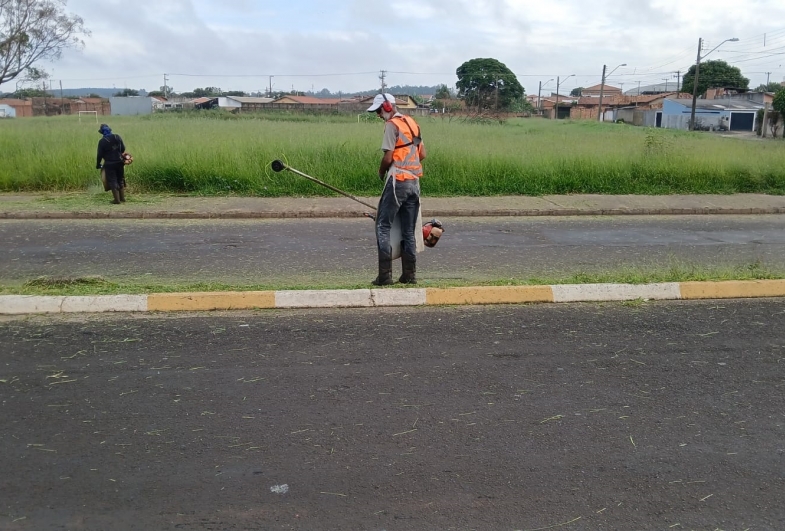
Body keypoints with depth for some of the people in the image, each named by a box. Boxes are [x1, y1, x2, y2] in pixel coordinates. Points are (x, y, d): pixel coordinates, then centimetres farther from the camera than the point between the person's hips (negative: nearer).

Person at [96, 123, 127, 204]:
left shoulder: (102, 141, -12)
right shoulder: (117, 137, 0)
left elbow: (100, 154, -8)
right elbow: (123, 148, 7)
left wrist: (98, 165, 5)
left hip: (109, 164, -4)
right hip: (119, 162, 4)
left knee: (113, 181, 1)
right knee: (120, 180, 16)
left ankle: (117, 200, -2)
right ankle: (122, 198, 18)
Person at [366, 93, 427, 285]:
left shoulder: (392, 125, -9)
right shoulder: (412, 123, 15)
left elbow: (388, 157, -14)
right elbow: (422, 154, 16)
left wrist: (381, 172, 4)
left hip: (397, 181, -8)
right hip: (414, 181, 8)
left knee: (383, 226, -3)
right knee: (409, 231, 11)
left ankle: (385, 275, -8)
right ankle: (410, 275, 12)